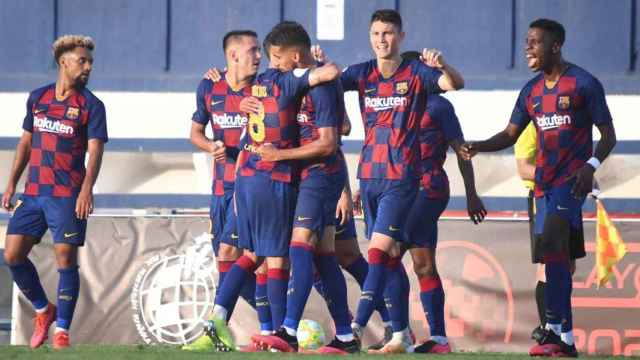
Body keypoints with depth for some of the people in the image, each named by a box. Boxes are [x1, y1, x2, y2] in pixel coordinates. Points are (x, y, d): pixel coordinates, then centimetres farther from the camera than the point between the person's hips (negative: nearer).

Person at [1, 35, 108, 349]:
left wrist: (87, 188, -26)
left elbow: (95, 150, -11)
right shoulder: (38, 98, 11)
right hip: (33, 193, 5)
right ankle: (43, 311, 20)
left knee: (66, 258, -7)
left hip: (68, 195, -4)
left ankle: (62, 330, 0)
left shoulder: (90, 105, -2)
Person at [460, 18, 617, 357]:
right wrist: (477, 147, -2)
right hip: (544, 182, 7)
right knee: (559, 256, 6)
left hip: (571, 179, -7)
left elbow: (608, 134, -4)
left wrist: (591, 165, -21)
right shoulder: (532, 90, 13)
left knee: (552, 246, -21)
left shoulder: (584, 84, -6)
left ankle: (555, 329, -24)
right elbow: (511, 135, 15)